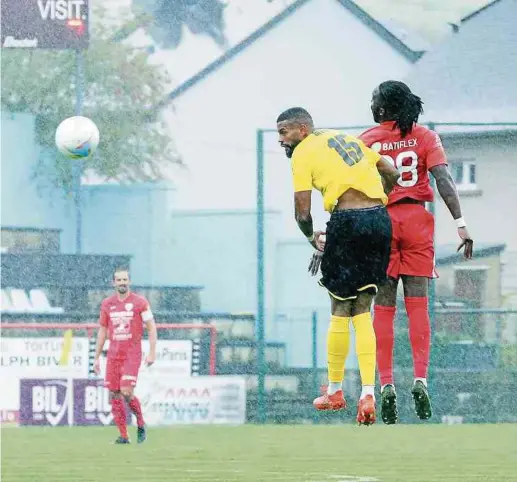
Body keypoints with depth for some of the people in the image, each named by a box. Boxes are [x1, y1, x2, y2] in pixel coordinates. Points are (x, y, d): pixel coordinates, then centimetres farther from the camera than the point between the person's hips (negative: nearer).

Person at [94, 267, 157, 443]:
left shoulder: (140, 302, -2)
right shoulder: (107, 304, 9)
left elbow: (151, 328, -1)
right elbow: (102, 331, 16)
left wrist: (152, 353, -9)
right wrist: (97, 357, 13)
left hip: (132, 354, -4)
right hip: (113, 354, 4)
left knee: (127, 392, -17)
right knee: (114, 395, -1)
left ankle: (141, 424, 6)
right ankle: (123, 435, 5)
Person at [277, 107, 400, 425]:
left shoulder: (303, 152, 2)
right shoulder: (347, 139, 21)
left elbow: (303, 211, -3)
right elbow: (391, 174, 24)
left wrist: (312, 237, 16)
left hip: (348, 221, -6)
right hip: (380, 220, 6)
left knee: (340, 312, 8)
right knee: (362, 313, 9)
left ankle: (335, 391, 20)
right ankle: (368, 393, -3)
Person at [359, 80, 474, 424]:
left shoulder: (366, 141, 1)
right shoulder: (425, 137, 3)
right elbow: (443, 180, -8)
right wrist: (461, 223, -10)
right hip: (417, 220, 0)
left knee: (383, 308, 2)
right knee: (418, 305, 2)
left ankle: (386, 384, -6)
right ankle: (421, 379, -11)